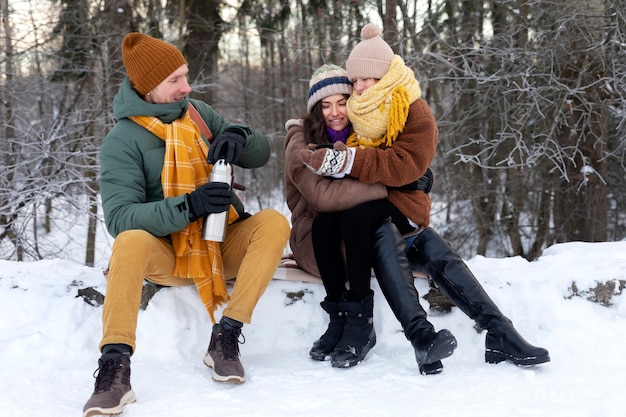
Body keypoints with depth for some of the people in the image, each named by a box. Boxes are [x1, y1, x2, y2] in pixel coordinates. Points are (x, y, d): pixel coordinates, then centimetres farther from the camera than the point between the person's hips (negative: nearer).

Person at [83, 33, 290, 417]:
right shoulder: (122, 141, -9)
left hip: (223, 244, 4)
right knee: (131, 240, -35)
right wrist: (187, 206, -33)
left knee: (274, 223, -23)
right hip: (166, 253, -4)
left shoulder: (198, 112, 4)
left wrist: (238, 136, -17)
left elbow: (261, 155, 6)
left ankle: (226, 337, -25)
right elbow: (119, 217, -20)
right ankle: (115, 366, -38)